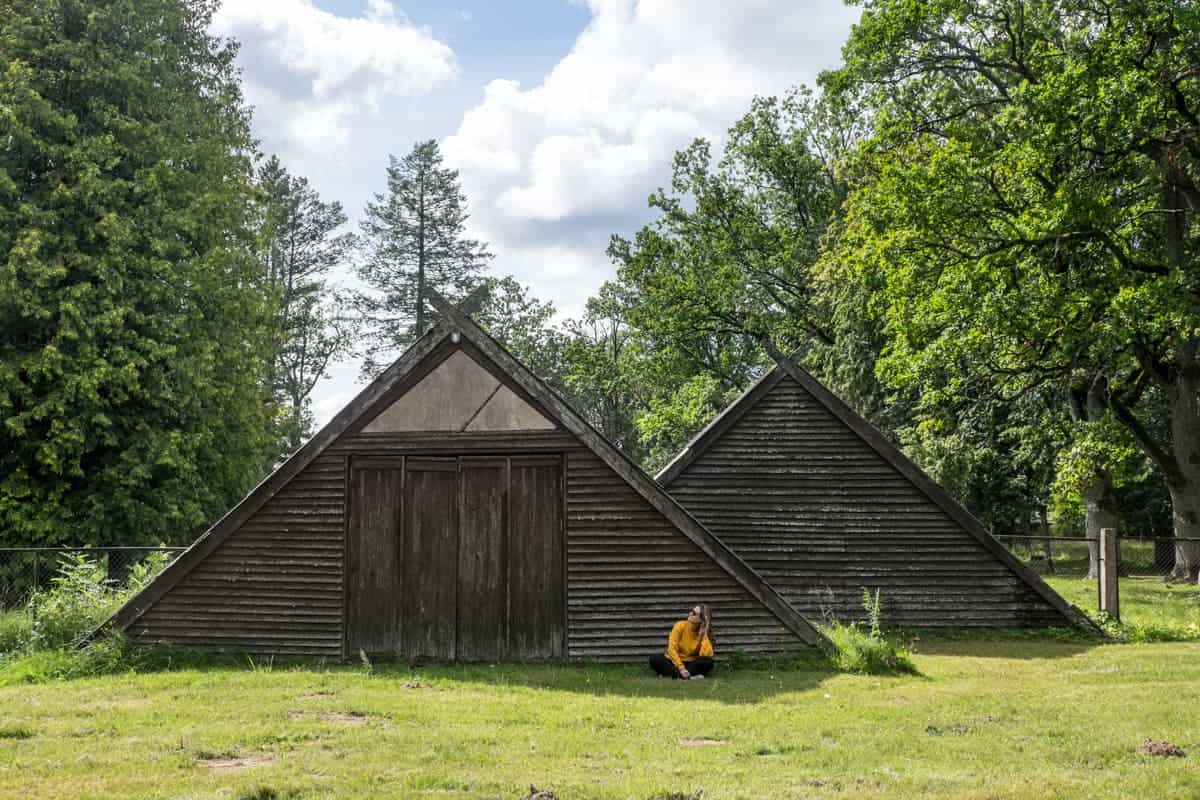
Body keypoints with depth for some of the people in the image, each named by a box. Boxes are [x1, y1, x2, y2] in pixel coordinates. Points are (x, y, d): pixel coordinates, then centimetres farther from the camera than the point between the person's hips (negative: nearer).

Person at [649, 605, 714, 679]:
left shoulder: (702, 633, -7)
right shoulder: (680, 625, -9)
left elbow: (707, 655, -23)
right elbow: (672, 649, -17)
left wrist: (704, 635, -21)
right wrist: (681, 668, -27)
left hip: (691, 663, 0)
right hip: (674, 662, 0)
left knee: (709, 661, -28)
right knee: (654, 659, -28)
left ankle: (671, 674, -36)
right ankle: (689, 675, -39)